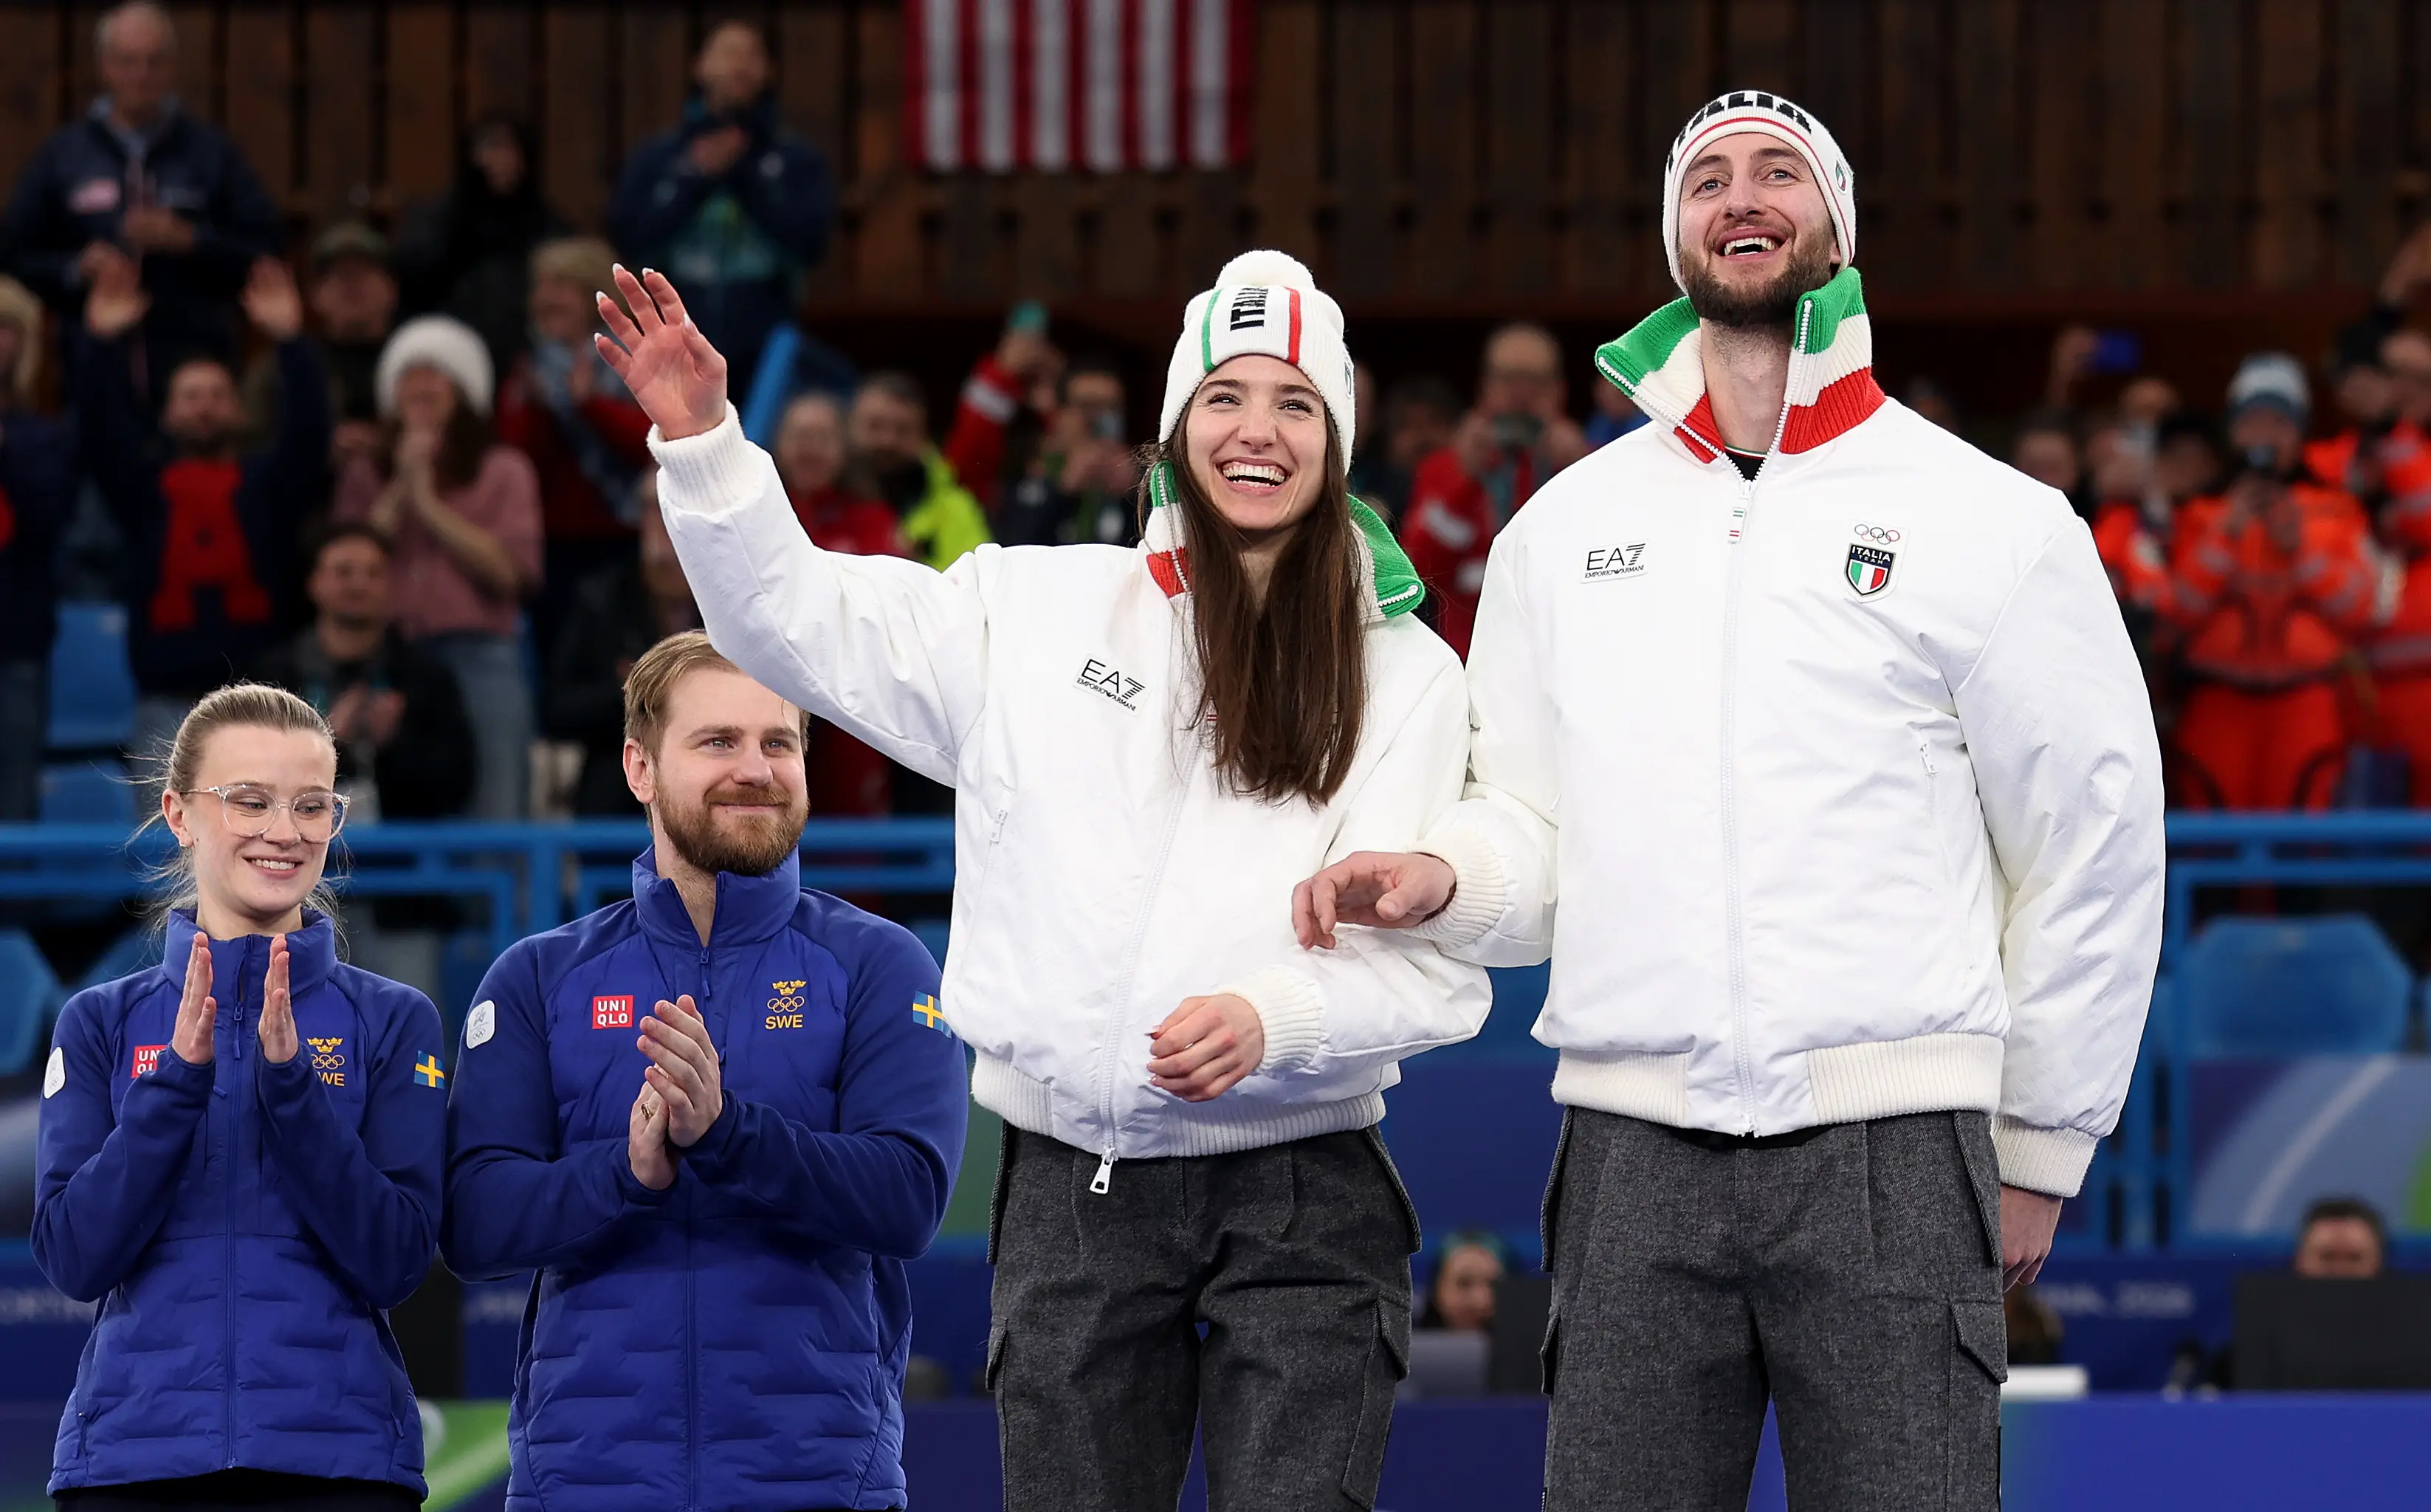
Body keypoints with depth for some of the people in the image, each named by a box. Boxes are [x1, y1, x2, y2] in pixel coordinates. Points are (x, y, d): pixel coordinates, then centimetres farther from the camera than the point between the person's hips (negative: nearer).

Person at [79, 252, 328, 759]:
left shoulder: (269, 483, 12)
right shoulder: (144, 485, 14)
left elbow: (308, 429, -3)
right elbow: (100, 432, -1)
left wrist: (289, 342, -17)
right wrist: (104, 347, -16)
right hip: (169, 698, 0)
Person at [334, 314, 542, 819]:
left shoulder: (503, 472, 11)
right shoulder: (366, 476, 17)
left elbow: (508, 569, -2)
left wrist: (428, 502, 0)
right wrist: (400, 490, 1)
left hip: (480, 658, -2)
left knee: (494, 817, -10)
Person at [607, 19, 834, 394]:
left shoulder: (799, 161, 6)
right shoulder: (655, 158, 8)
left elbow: (810, 240, -7)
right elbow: (629, 237, -2)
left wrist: (745, 174, -8)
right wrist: (695, 178, -9)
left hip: (765, 358, -1)